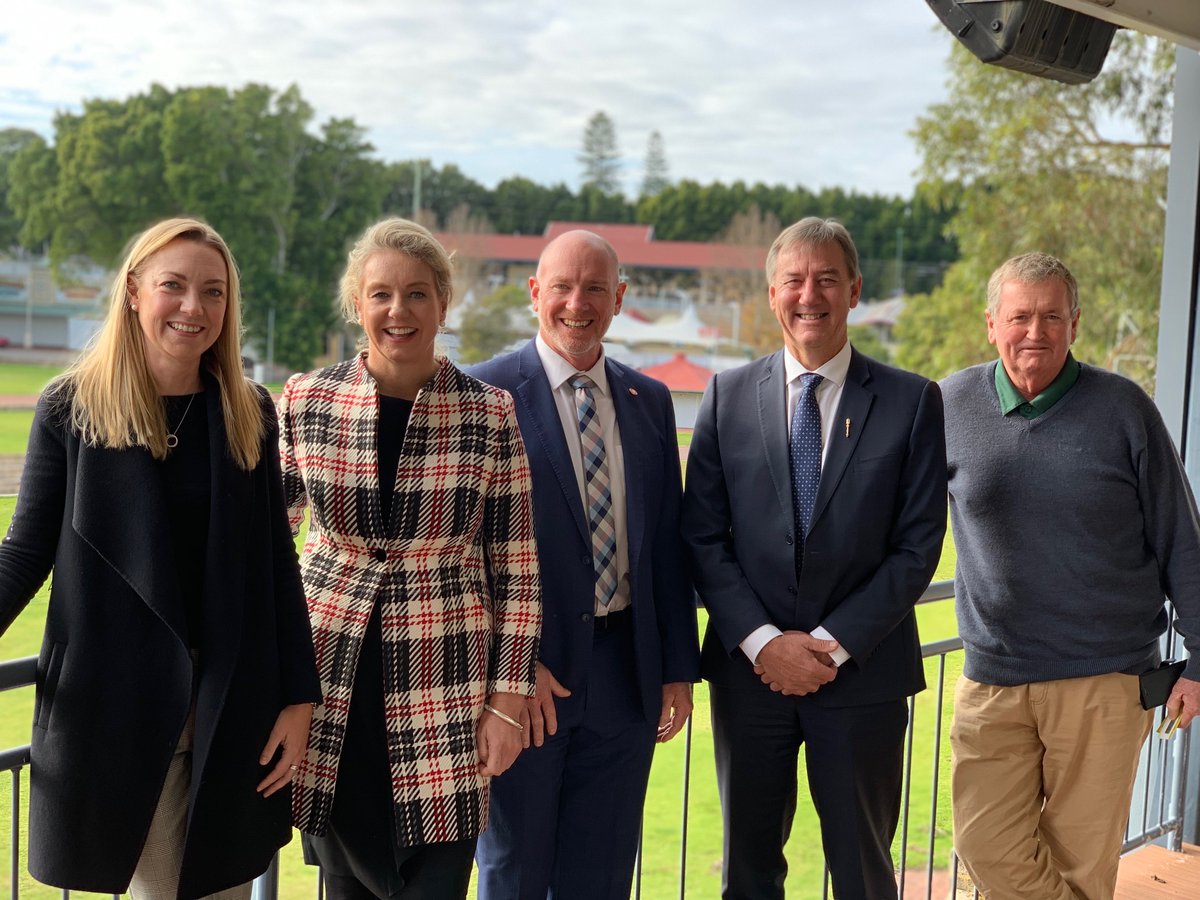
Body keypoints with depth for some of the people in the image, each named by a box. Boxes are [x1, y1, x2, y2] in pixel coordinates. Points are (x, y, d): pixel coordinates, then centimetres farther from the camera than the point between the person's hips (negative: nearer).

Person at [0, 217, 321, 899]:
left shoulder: (249, 414, 4)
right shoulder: (72, 408, -2)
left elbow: (276, 560, 5)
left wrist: (298, 697, 2)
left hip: (233, 709, 2)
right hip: (116, 705, -2)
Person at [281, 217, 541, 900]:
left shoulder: (491, 413, -4)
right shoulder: (305, 402, 0)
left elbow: (517, 570, -1)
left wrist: (509, 699, -4)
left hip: (445, 700, -1)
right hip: (330, 688, 2)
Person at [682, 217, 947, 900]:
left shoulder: (912, 401, -1)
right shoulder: (728, 397, 3)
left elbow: (918, 546, -5)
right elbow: (703, 537, 0)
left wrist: (833, 643, -11)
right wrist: (763, 641, -11)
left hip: (863, 672, -1)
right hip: (749, 667, 2)